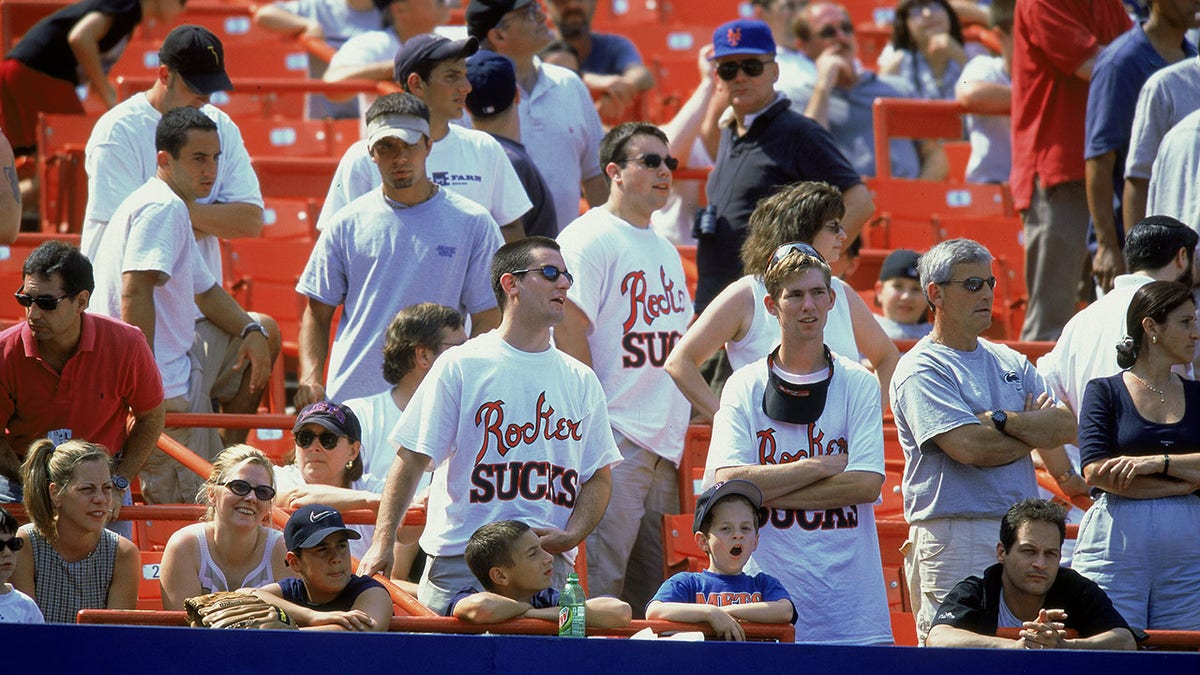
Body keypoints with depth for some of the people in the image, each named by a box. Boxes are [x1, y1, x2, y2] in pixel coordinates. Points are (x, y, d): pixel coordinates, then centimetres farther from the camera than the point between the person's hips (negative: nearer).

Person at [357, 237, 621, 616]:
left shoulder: (582, 381, 15)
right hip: (461, 563, -3)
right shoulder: (460, 367, 3)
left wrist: (570, 535, -2)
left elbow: (599, 475, 17)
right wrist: (383, 543, -10)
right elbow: (412, 459, 0)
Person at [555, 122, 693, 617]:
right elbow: (569, 327, -14)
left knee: (651, 583, 9)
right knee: (602, 575, -12)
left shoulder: (664, 249, 20)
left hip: (665, 442, 9)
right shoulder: (589, 238, -7)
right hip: (615, 441, -9)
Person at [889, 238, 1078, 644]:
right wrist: (1038, 431, 0)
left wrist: (1004, 420, -10)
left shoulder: (1012, 363, 19)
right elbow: (971, 447, -17)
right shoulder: (920, 370, -5)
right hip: (955, 534, -7)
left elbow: (1069, 427, 7)